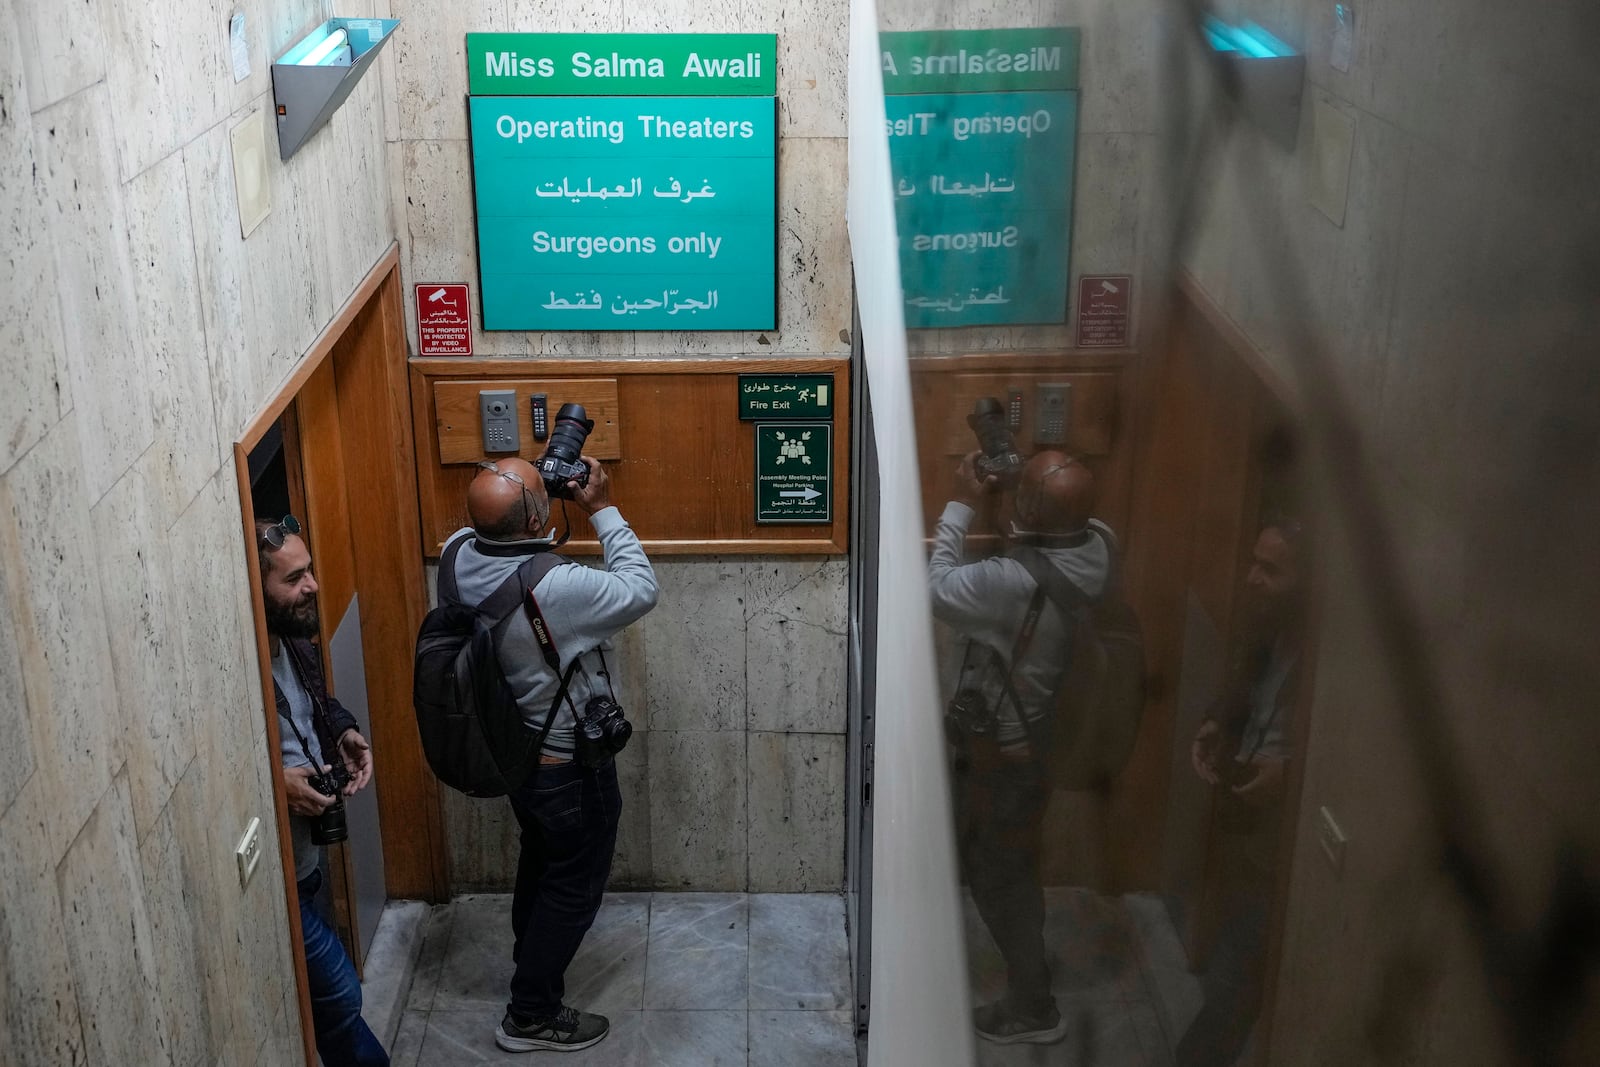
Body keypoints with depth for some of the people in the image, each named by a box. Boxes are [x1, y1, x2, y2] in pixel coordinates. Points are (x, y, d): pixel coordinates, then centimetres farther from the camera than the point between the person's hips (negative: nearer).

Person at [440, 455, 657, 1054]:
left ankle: (531, 959, 53)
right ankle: (531, 1015, 28)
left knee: (540, 857, 31)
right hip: (569, 769, -7)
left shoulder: (458, 555, -15)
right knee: (573, 887, 14)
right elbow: (640, 590, -20)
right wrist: (601, 509, -16)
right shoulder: (557, 590, -37)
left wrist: (528, 491, -4)